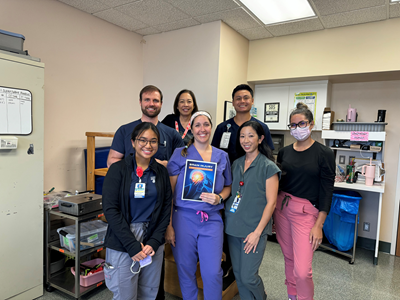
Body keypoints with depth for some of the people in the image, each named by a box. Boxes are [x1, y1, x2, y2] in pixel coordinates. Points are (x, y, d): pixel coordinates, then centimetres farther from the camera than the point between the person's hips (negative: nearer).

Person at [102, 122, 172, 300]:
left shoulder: (161, 172, 5)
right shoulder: (118, 169, -5)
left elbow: (166, 209, 5)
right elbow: (110, 209, -10)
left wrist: (154, 242, -6)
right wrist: (133, 245, -14)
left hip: (153, 241, 4)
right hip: (122, 243, -3)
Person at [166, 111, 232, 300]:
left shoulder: (222, 156, 7)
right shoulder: (180, 154, -1)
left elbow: (227, 187, 17)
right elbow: (169, 191, -2)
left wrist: (219, 198, -6)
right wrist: (168, 225, -6)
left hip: (212, 220, 1)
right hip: (184, 218, -1)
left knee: (213, 272, 2)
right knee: (186, 270, 11)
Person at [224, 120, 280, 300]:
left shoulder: (268, 167, -8)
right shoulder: (236, 164, 8)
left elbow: (271, 202, -10)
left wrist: (257, 232, -14)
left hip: (253, 229, -5)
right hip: (233, 226, 5)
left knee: (248, 276, 2)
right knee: (238, 273, 14)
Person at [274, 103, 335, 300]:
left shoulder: (324, 154, -6)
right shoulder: (284, 152, 6)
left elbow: (326, 191, -7)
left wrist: (318, 225, -10)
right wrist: (271, 214, 8)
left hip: (305, 211, -4)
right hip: (281, 208, 4)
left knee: (302, 270, -7)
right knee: (289, 258, 17)